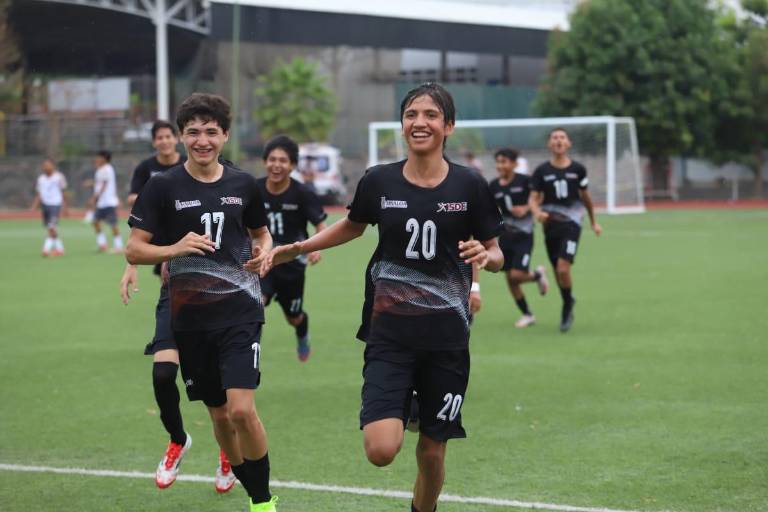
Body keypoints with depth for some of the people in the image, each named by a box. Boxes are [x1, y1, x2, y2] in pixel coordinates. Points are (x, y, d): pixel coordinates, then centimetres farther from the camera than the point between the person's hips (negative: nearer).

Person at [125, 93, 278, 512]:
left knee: (241, 409, -16)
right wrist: (175, 249, -22)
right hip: (190, 319, 1)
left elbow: (261, 233, 21)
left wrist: (264, 251, -2)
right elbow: (134, 250, -4)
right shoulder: (163, 187, -3)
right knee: (219, 415, 10)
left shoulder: (243, 185, 4)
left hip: (240, 310, -1)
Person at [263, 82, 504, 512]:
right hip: (389, 334, 0)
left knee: (432, 453, 8)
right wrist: (296, 249, 12)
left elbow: (496, 255, 4)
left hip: (446, 337, 0)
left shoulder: (469, 185, -5)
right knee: (381, 451, -17)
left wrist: (486, 256, -19)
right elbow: (353, 227, 19)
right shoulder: (379, 182, -2)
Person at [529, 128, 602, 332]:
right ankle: (568, 304, 33)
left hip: (571, 224, -2)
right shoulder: (542, 171, -1)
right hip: (550, 224, 2)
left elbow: (585, 196, 15)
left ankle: (567, 307, 4)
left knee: (563, 268, -18)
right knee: (558, 272, 8)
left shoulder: (578, 169, 1)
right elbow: (533, 198, -1)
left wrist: (593, 222, 24)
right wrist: (537, 212, -23)